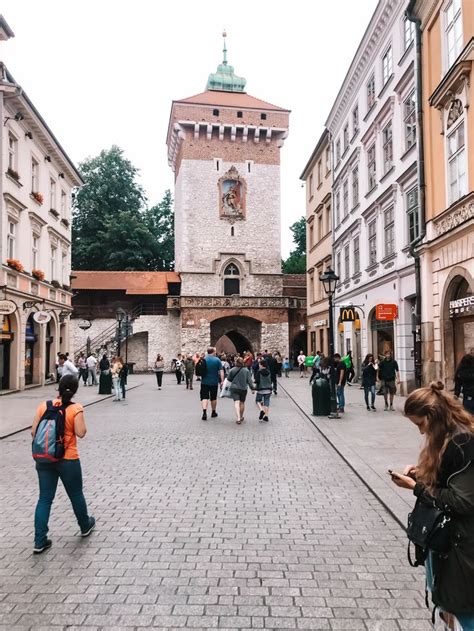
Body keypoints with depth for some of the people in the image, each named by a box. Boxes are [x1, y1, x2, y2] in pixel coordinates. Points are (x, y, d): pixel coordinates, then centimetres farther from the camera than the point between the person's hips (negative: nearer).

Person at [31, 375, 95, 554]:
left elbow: (33, 431, -1)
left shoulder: (44, 406, -3)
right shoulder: (75, 409, -14)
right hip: (68, 460, -3)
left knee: (44, 499, 11)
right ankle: (85, 526, 38)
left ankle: (40, 541, 11)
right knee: (76, 495, 17)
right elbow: (80, 433, -17)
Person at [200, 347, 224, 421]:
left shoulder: (203, 359, -2)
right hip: (214, 382, 0)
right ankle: (213, 412, 29)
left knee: (204, 397, 0)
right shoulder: (217, 360, -6)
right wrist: (222, 381, -8)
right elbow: (221, 371, -11)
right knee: (213, 398, 15)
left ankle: (204, 412, -19)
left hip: (205, 382, 0)